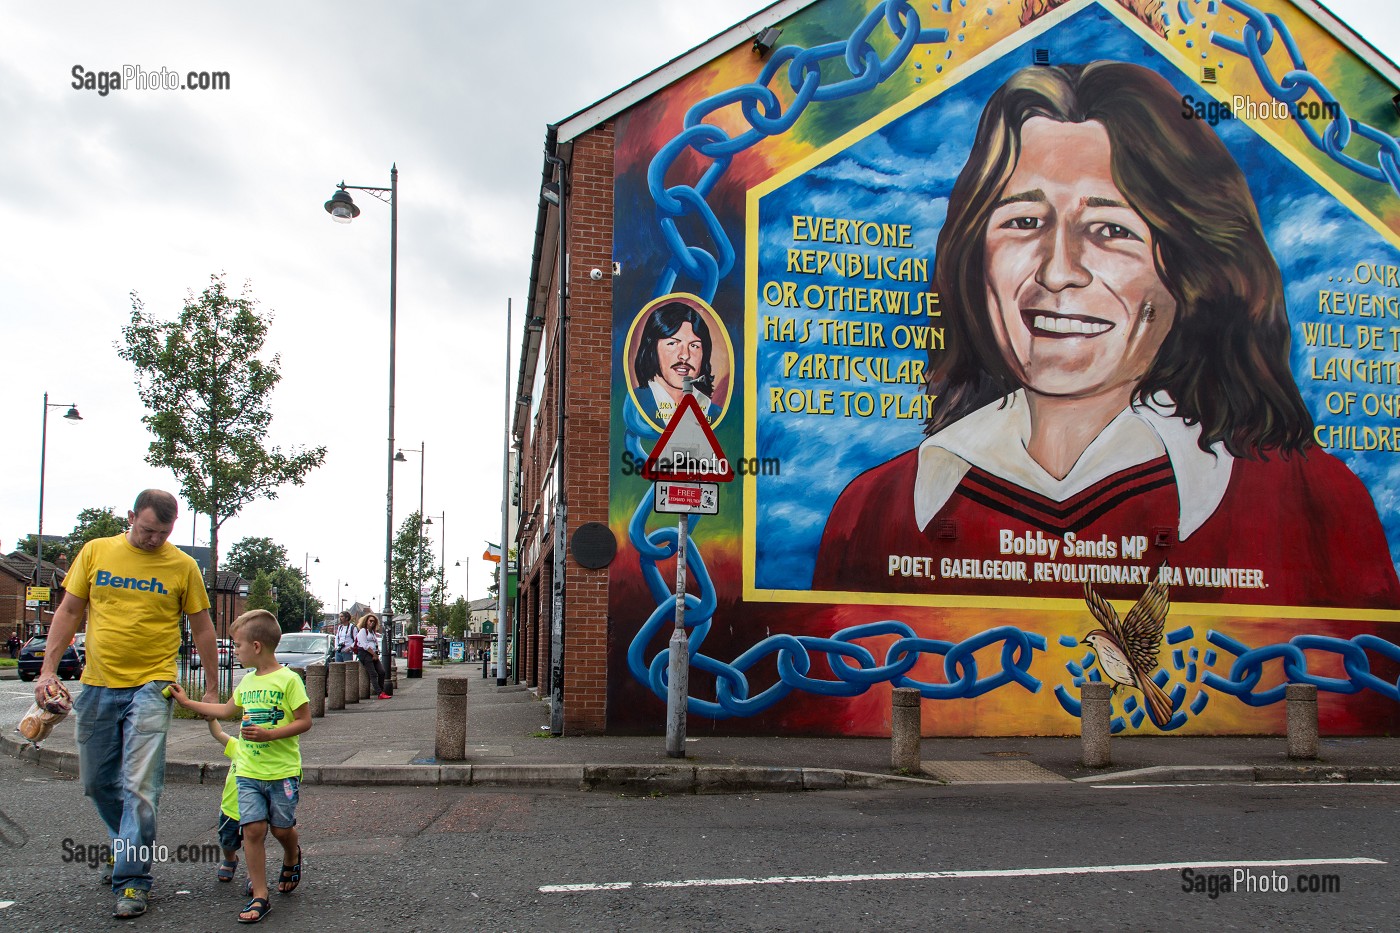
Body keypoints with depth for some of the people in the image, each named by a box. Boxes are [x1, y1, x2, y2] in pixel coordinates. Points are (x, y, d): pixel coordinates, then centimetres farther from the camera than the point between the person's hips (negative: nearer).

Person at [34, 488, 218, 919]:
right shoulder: (96, 551, 4)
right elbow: (69, 612, 9)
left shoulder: (182, 565, -1)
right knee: (97, 783, 14)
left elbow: (202, 628, 5)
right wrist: (48, 669, 1)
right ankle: (131, 847, 37)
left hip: (149, 688, -3)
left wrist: (212, 687, 6)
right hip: (97, 686, 4)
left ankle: (132, 881, -1)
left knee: (139, 788, -9)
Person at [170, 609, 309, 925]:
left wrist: (269, 734, -22)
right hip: (248, 771, 5)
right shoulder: (247, 682, 10)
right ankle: (259, 896, 1)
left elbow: (304, 721, -12)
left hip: (282, 771, -5)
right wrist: (187, 702, 27)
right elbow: (226, 710, 27)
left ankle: (292, 858, 41)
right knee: (253, 829, -4)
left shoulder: (288, 679, -12)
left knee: (282, 828, 7)